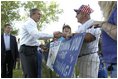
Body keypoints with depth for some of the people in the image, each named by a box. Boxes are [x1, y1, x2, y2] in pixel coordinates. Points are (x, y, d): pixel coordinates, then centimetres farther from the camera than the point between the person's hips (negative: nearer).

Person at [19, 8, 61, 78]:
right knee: (30, 75, -11)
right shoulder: (29, 23, -11)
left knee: (34, 74, 11)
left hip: (32, 50, 10)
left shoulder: (32, 24, 21)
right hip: (27, 50, -10)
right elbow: (36, 35, -28)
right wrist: (52, 35, -27)